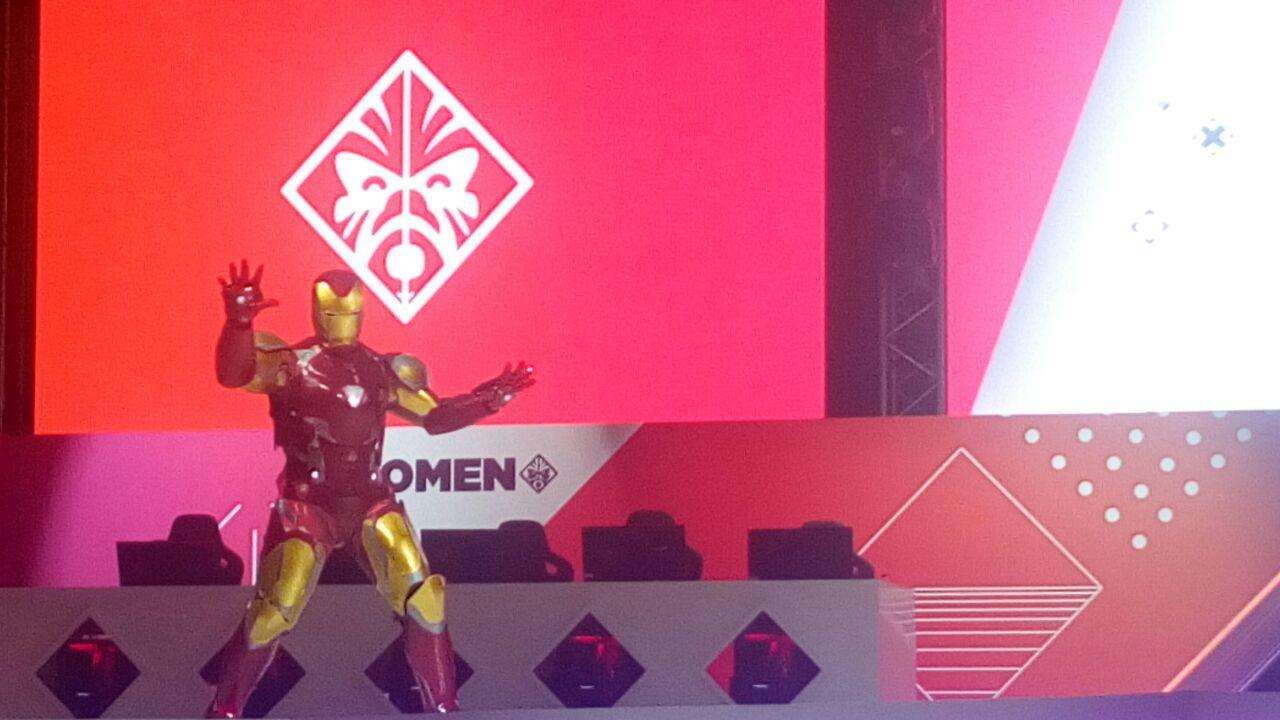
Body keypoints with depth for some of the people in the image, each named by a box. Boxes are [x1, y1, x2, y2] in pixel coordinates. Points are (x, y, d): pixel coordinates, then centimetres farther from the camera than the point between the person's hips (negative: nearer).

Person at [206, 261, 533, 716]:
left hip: (370, 502, 4)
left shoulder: (380, 371, 9)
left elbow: (434, 416, 19)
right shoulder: (290, 365, -5)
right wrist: (239, 321, -42)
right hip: (308, 503, -4)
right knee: (272, 612, -12)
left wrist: (490, 399, 6)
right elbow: (233, 374, -24)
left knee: (422, 596, -8)